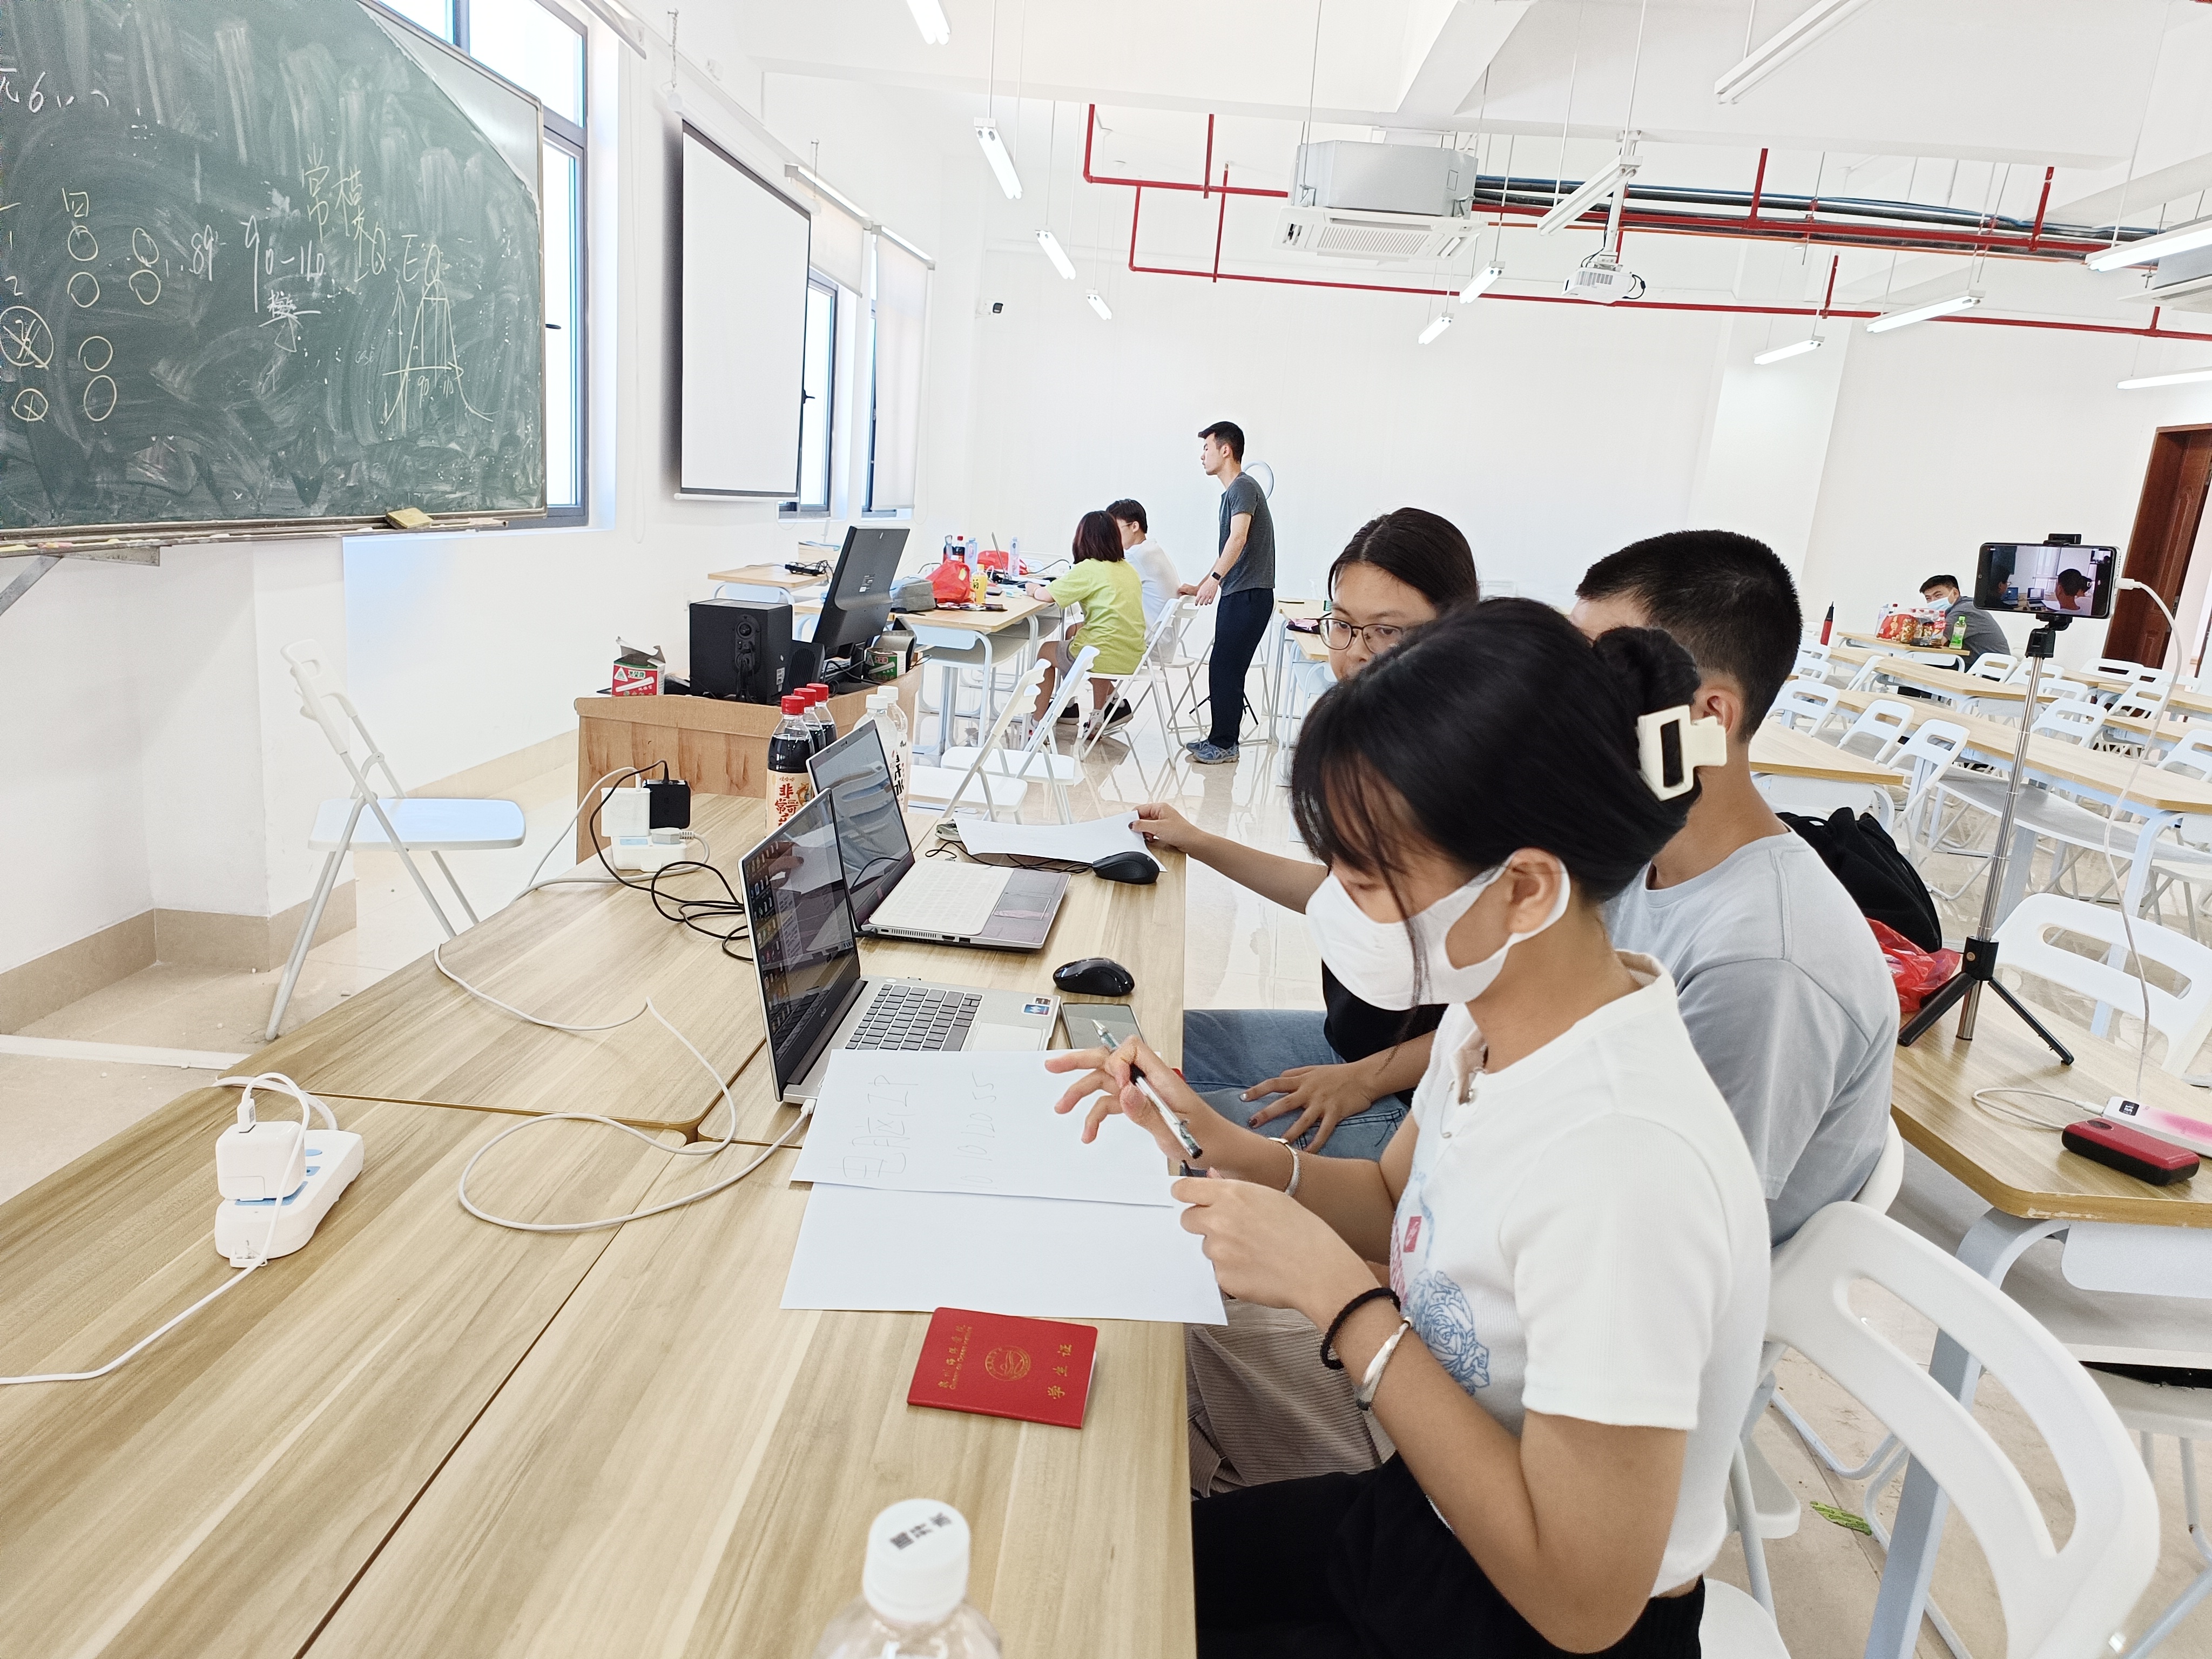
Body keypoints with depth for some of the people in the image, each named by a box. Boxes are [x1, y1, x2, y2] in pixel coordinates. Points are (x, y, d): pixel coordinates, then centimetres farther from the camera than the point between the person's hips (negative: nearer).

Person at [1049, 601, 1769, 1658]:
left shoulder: (1622, 1167, -37)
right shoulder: (1492, 1015, -11)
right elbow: (1400, 1204, 7)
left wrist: (1336, 1294, -29)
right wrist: (1217, 1145, -10)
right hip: (1425, 1510, 7)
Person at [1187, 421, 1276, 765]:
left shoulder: (1243, 488, -11)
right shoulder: (1232, 491, 20)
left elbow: (1238, 537, -27)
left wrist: (1216, 578, -37)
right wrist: (1201, 586, 34)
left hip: (1249, 595, -10)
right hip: (1237, 594, 10)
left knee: (1225, 669, -8)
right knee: (1225, 669, 12)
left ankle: (1224, 744, -2)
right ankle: (1220, 738, 20)